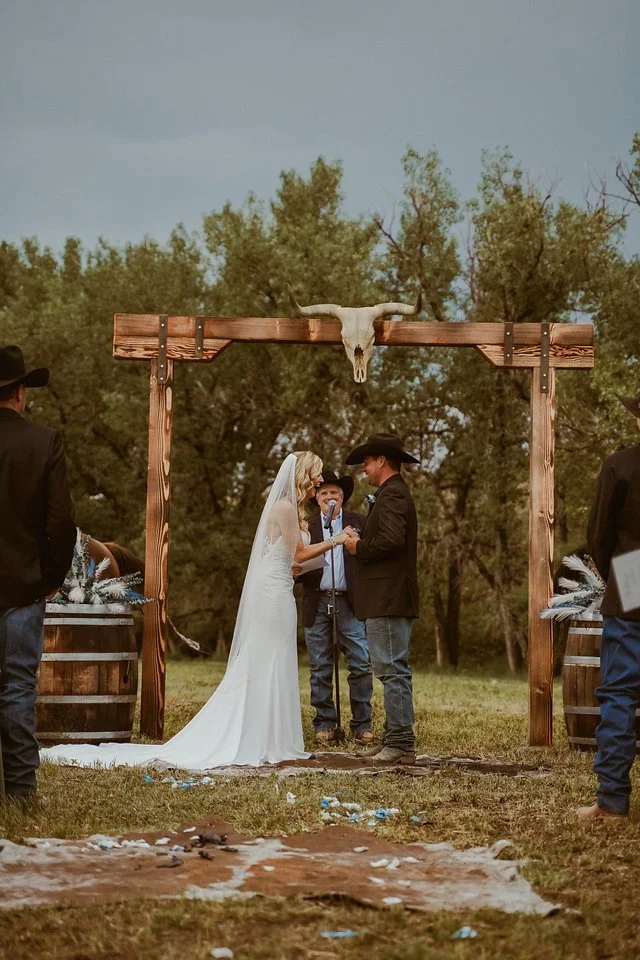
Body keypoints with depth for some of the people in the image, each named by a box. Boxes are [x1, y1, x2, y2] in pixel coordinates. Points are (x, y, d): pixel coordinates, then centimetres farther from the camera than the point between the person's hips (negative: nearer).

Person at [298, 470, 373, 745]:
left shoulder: (359, 523, 8)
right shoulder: (306, 527, 11)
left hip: (350, 603, -1)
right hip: (317, 604, 1)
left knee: (361, 664, -4)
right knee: (320, 668, 5)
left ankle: (362, 724, 3)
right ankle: (325, 723, 14)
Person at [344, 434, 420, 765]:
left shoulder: (392, 494, -12)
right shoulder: (393, 493, 21)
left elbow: (391, 539, -25)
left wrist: (359, 547, -11)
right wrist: (362, 543, 10)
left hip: (388, 600, -11)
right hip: (389, 598, 11)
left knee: (393, 671, -10)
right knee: (394, 671, 12)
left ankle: (401, 744, -9)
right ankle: (395, 738, 16)